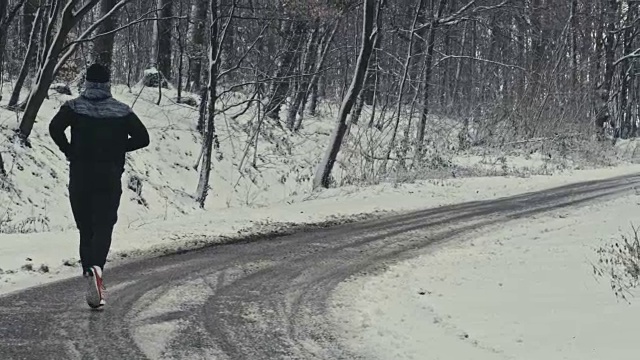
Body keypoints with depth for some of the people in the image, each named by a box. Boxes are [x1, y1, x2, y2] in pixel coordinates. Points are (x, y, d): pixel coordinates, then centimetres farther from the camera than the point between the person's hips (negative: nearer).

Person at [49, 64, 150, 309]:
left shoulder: (74, 107, 0)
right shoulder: (121, 111, 2)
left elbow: (55, 128, -16)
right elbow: (142, 138, -2)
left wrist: (69, 151, -3)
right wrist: (118, 147, 10)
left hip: (80, 176, 1)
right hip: (110, 178, -1)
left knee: (85, 228, 13)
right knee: (104, 227, -2)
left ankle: (89, 270, 8)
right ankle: (97, 266, -28)